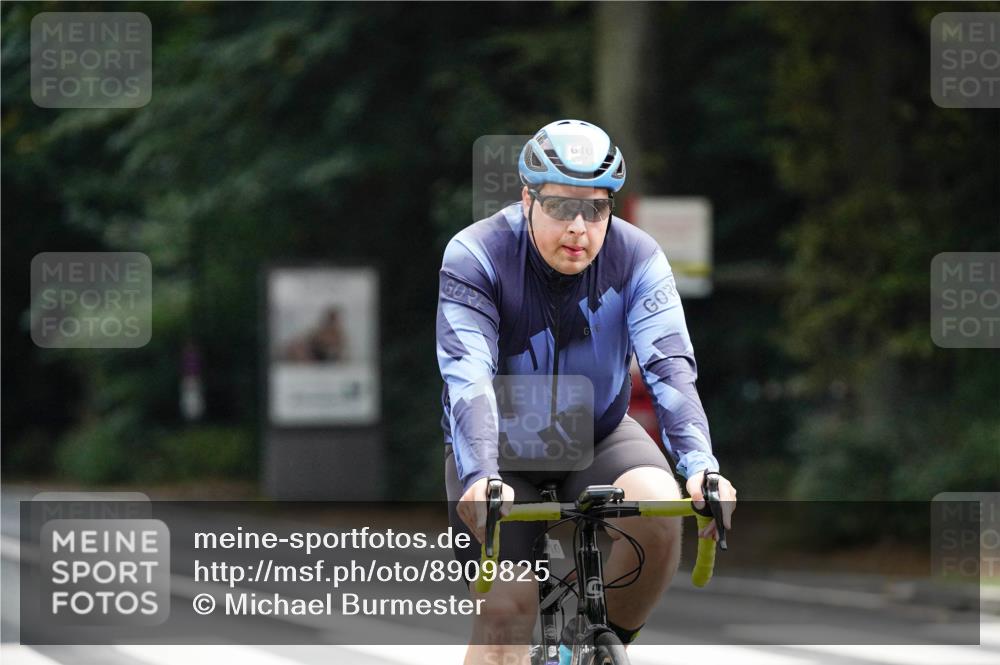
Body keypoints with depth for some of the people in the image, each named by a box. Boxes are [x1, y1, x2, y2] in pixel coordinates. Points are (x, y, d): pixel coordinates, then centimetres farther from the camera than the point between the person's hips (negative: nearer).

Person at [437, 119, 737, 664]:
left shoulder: (636, 258, -15)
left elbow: (669, 366, -26)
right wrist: (481, 477, -49)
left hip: (599, 436, 2)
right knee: (505, 609, -17)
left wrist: (701, 466, -43)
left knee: (657, 508, -29)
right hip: (502, 447, -2)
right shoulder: (475, 257, -21)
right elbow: (468, 376, -32)